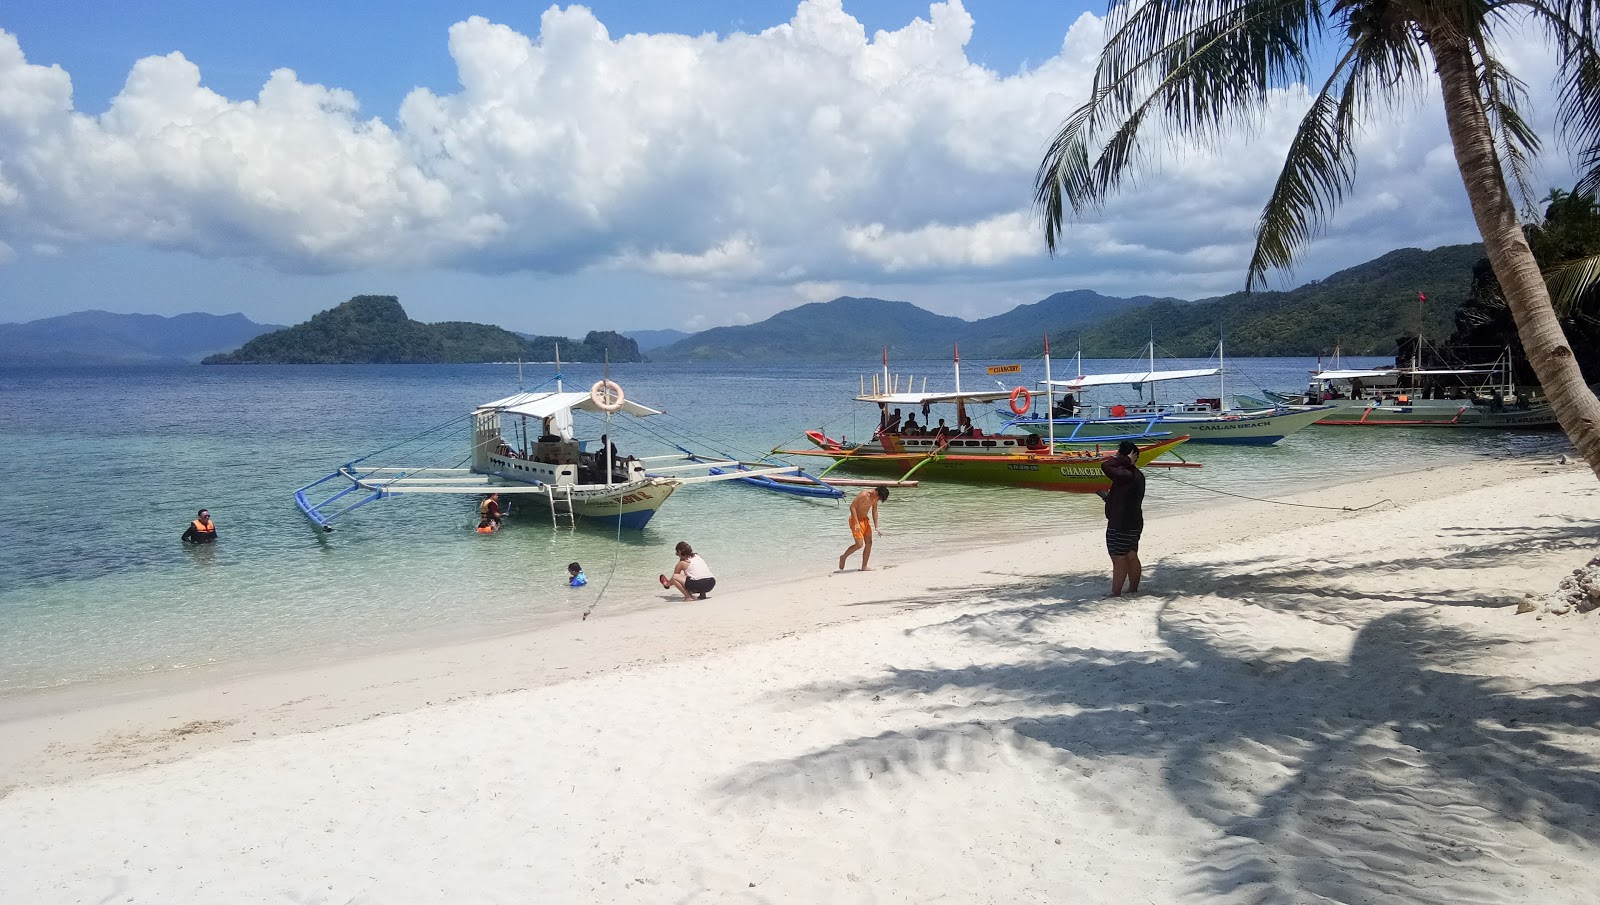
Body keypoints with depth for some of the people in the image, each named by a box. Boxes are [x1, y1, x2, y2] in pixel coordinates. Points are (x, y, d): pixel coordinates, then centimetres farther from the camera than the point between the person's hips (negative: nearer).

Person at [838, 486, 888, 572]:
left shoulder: (875, 498, 1)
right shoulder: (864, 495, -24)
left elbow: (874, 511, 13)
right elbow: (852, 507, -25)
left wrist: (876, 527, 9)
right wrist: (856, 523, -29)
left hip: (865, 520, 8)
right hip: (855, 520, -8)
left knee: (869, 543, 3)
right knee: (859, 544, -14)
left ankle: (864, 567, 10)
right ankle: (843, 557, 8)